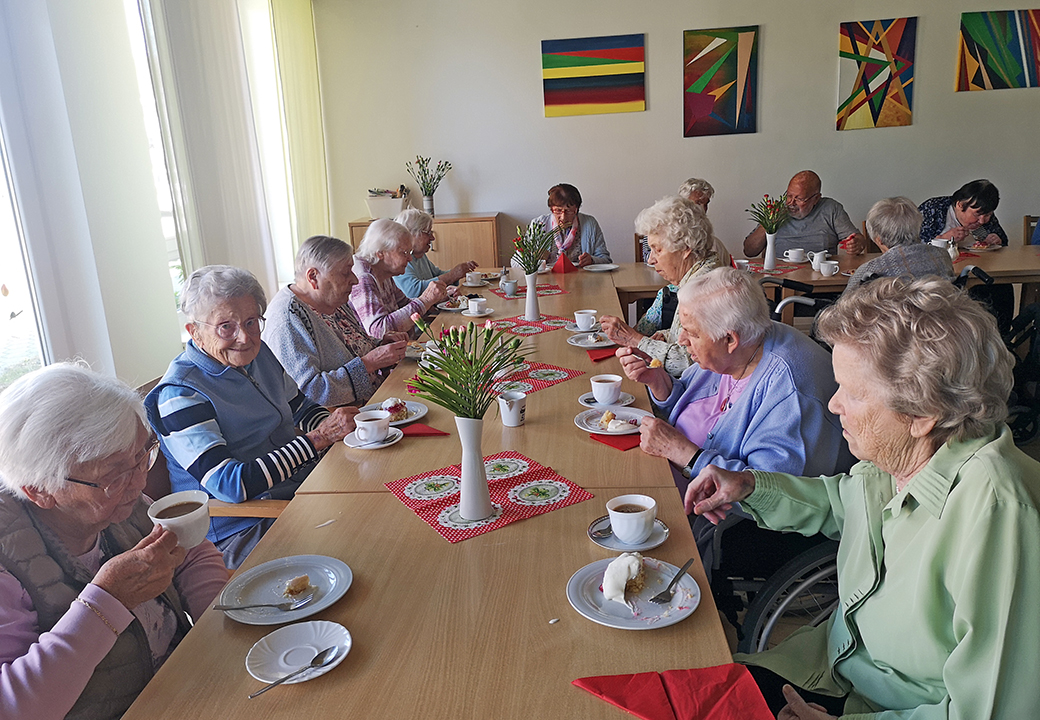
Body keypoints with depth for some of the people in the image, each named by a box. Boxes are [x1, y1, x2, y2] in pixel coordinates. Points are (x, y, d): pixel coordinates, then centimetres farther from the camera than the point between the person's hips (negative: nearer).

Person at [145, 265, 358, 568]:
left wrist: (331, 424, -5)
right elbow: (229, 485, -25)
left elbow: (302, 409, 19)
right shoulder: (179, 395, -17)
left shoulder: (257, 352, 6)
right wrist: (318, 439, -26)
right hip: (240, 531, -8)